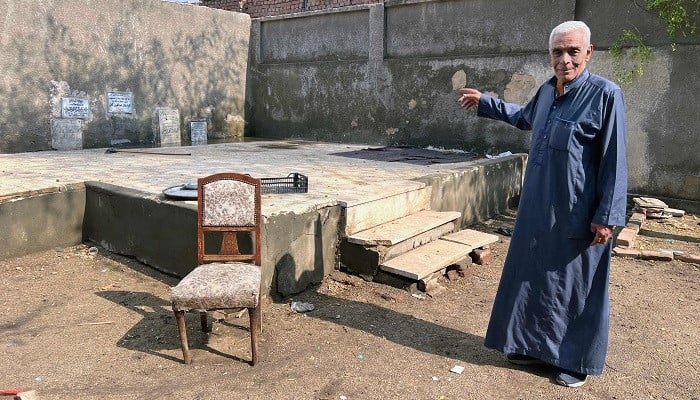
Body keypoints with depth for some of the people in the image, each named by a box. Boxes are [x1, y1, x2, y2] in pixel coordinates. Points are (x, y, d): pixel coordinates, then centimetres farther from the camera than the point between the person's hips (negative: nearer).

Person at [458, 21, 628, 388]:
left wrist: (606, 216, -17)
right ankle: (536, 346, 33)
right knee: (533, 278, 15)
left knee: (576, 286, 6)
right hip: (537, 209, 7)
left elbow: (613, 161, -14)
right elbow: (524, 117, 30)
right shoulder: (547, 91, 8)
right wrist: (484, 102, 34)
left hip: (577, 215, -7)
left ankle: (577, 361, 23)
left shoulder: (605, 94, -13)